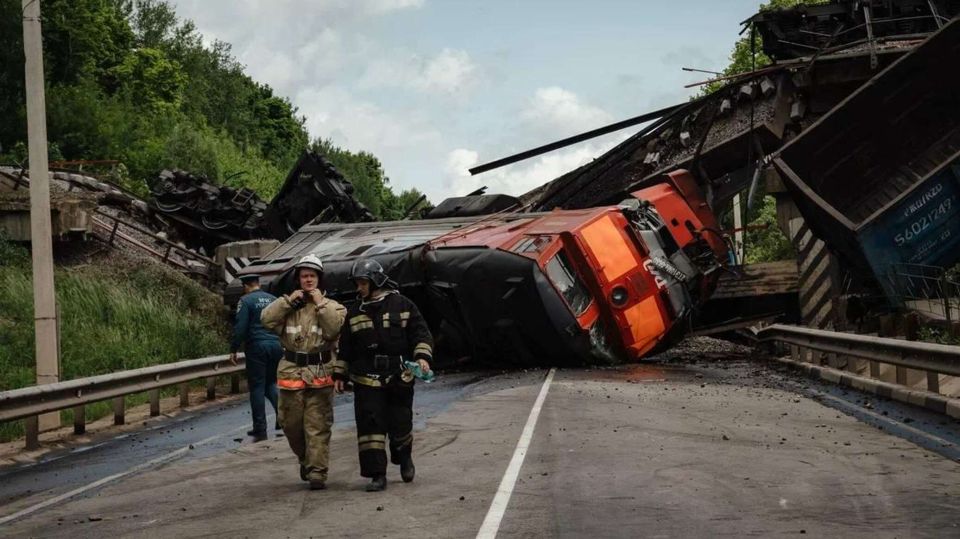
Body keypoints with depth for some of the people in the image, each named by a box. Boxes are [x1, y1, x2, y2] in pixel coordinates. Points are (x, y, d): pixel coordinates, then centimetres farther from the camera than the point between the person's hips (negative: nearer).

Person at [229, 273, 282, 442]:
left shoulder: (245, 301, -5)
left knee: (257, 387, 1)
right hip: (276, 346, 5)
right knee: (271, 383, 20)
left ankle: (260, 430, 0)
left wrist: (234, 349, -4)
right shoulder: (273, 299, 11)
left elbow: (240, 327, -11)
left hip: (257, 347, -5)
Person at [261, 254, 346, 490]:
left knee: (318, 426, -4)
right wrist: (288, 300, -8)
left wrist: (320, 303, -12)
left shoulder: (332, 306, 5)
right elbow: (267, 320, -5)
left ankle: (317, 472, -2)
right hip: (291, 372, 3)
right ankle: (305, 459, 34)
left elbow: (334, 329, -14)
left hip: (320, 375, -3)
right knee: (291, 424, 11)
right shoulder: (288, 305, 11)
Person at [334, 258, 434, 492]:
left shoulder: (402, 305, 1)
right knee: (370, 426, -6)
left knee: (400, 425, 5)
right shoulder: (354, 313, 10)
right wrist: (339, 374, 11)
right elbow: (345, 348, 15)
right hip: (366, 381, 2)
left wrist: (422, 356, -15)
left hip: (400, 378, -2)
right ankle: (377, 475, -1)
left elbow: (421, 334, 0)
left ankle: (405, 458, 35)